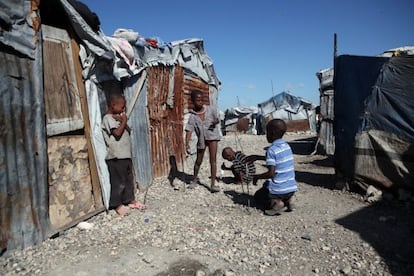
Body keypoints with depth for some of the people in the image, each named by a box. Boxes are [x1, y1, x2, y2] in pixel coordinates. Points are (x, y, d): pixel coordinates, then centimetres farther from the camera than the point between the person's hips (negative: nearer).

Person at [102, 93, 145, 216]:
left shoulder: (118, 117, 15)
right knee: (119, 182, 0)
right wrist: (124, 121, -9)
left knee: (129, 179, 15)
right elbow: (117, 133, -20)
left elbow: (128, 131, 10)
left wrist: (122, 121, -5)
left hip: (126, 154, 9)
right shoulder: (108, 119, -10)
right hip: (116, 157, -9)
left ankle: (130, 200, 27)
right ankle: (118, 205, 12)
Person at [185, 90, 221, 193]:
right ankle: (195, 179, 37)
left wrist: (216, 121, -17)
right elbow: (189, 130, -18)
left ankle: (213, 184, -2)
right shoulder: (192, 116, -11)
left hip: (212, 136, 0)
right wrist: (187, 144, -32)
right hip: (201, 139, 1)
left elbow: (217, 119, 8)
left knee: (213, 160, -5)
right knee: (198, 161, 13)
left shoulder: (210, 109, -7)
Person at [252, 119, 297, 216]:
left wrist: (257, 177, -6)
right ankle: (288, 200, 10)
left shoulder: (272, 150, -18)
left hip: (279, 190, -7)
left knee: (258, 195, 18)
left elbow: (271, 173, -22)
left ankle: (276, 202, -9)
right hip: (292, 188, 7)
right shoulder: (287, 146, 6)